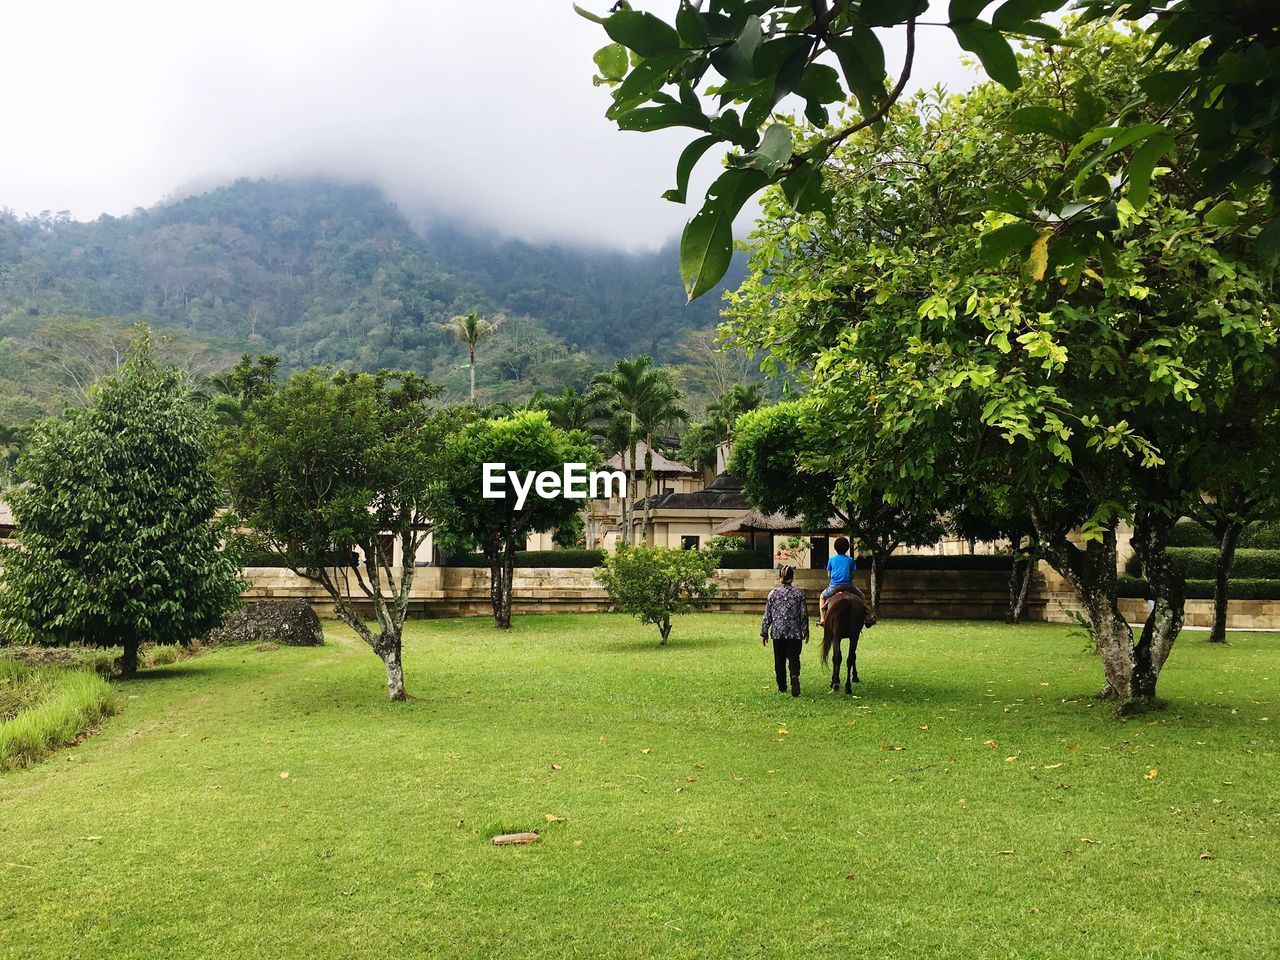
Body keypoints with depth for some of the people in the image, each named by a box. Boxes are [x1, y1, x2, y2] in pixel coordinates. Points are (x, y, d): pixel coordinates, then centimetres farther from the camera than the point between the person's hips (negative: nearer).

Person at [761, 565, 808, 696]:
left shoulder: (773, 593, -2)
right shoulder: (799, 593, -3)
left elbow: (767, 615, 0)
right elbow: (804, 614, -1)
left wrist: (764, 633, 8)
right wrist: (806, 631, 9)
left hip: (777, 632, 1)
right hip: (795, 632, -1)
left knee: (779, 660, 12)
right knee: (794, 658, 4)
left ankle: (782, 687, 17)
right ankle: (795, 676, -25)